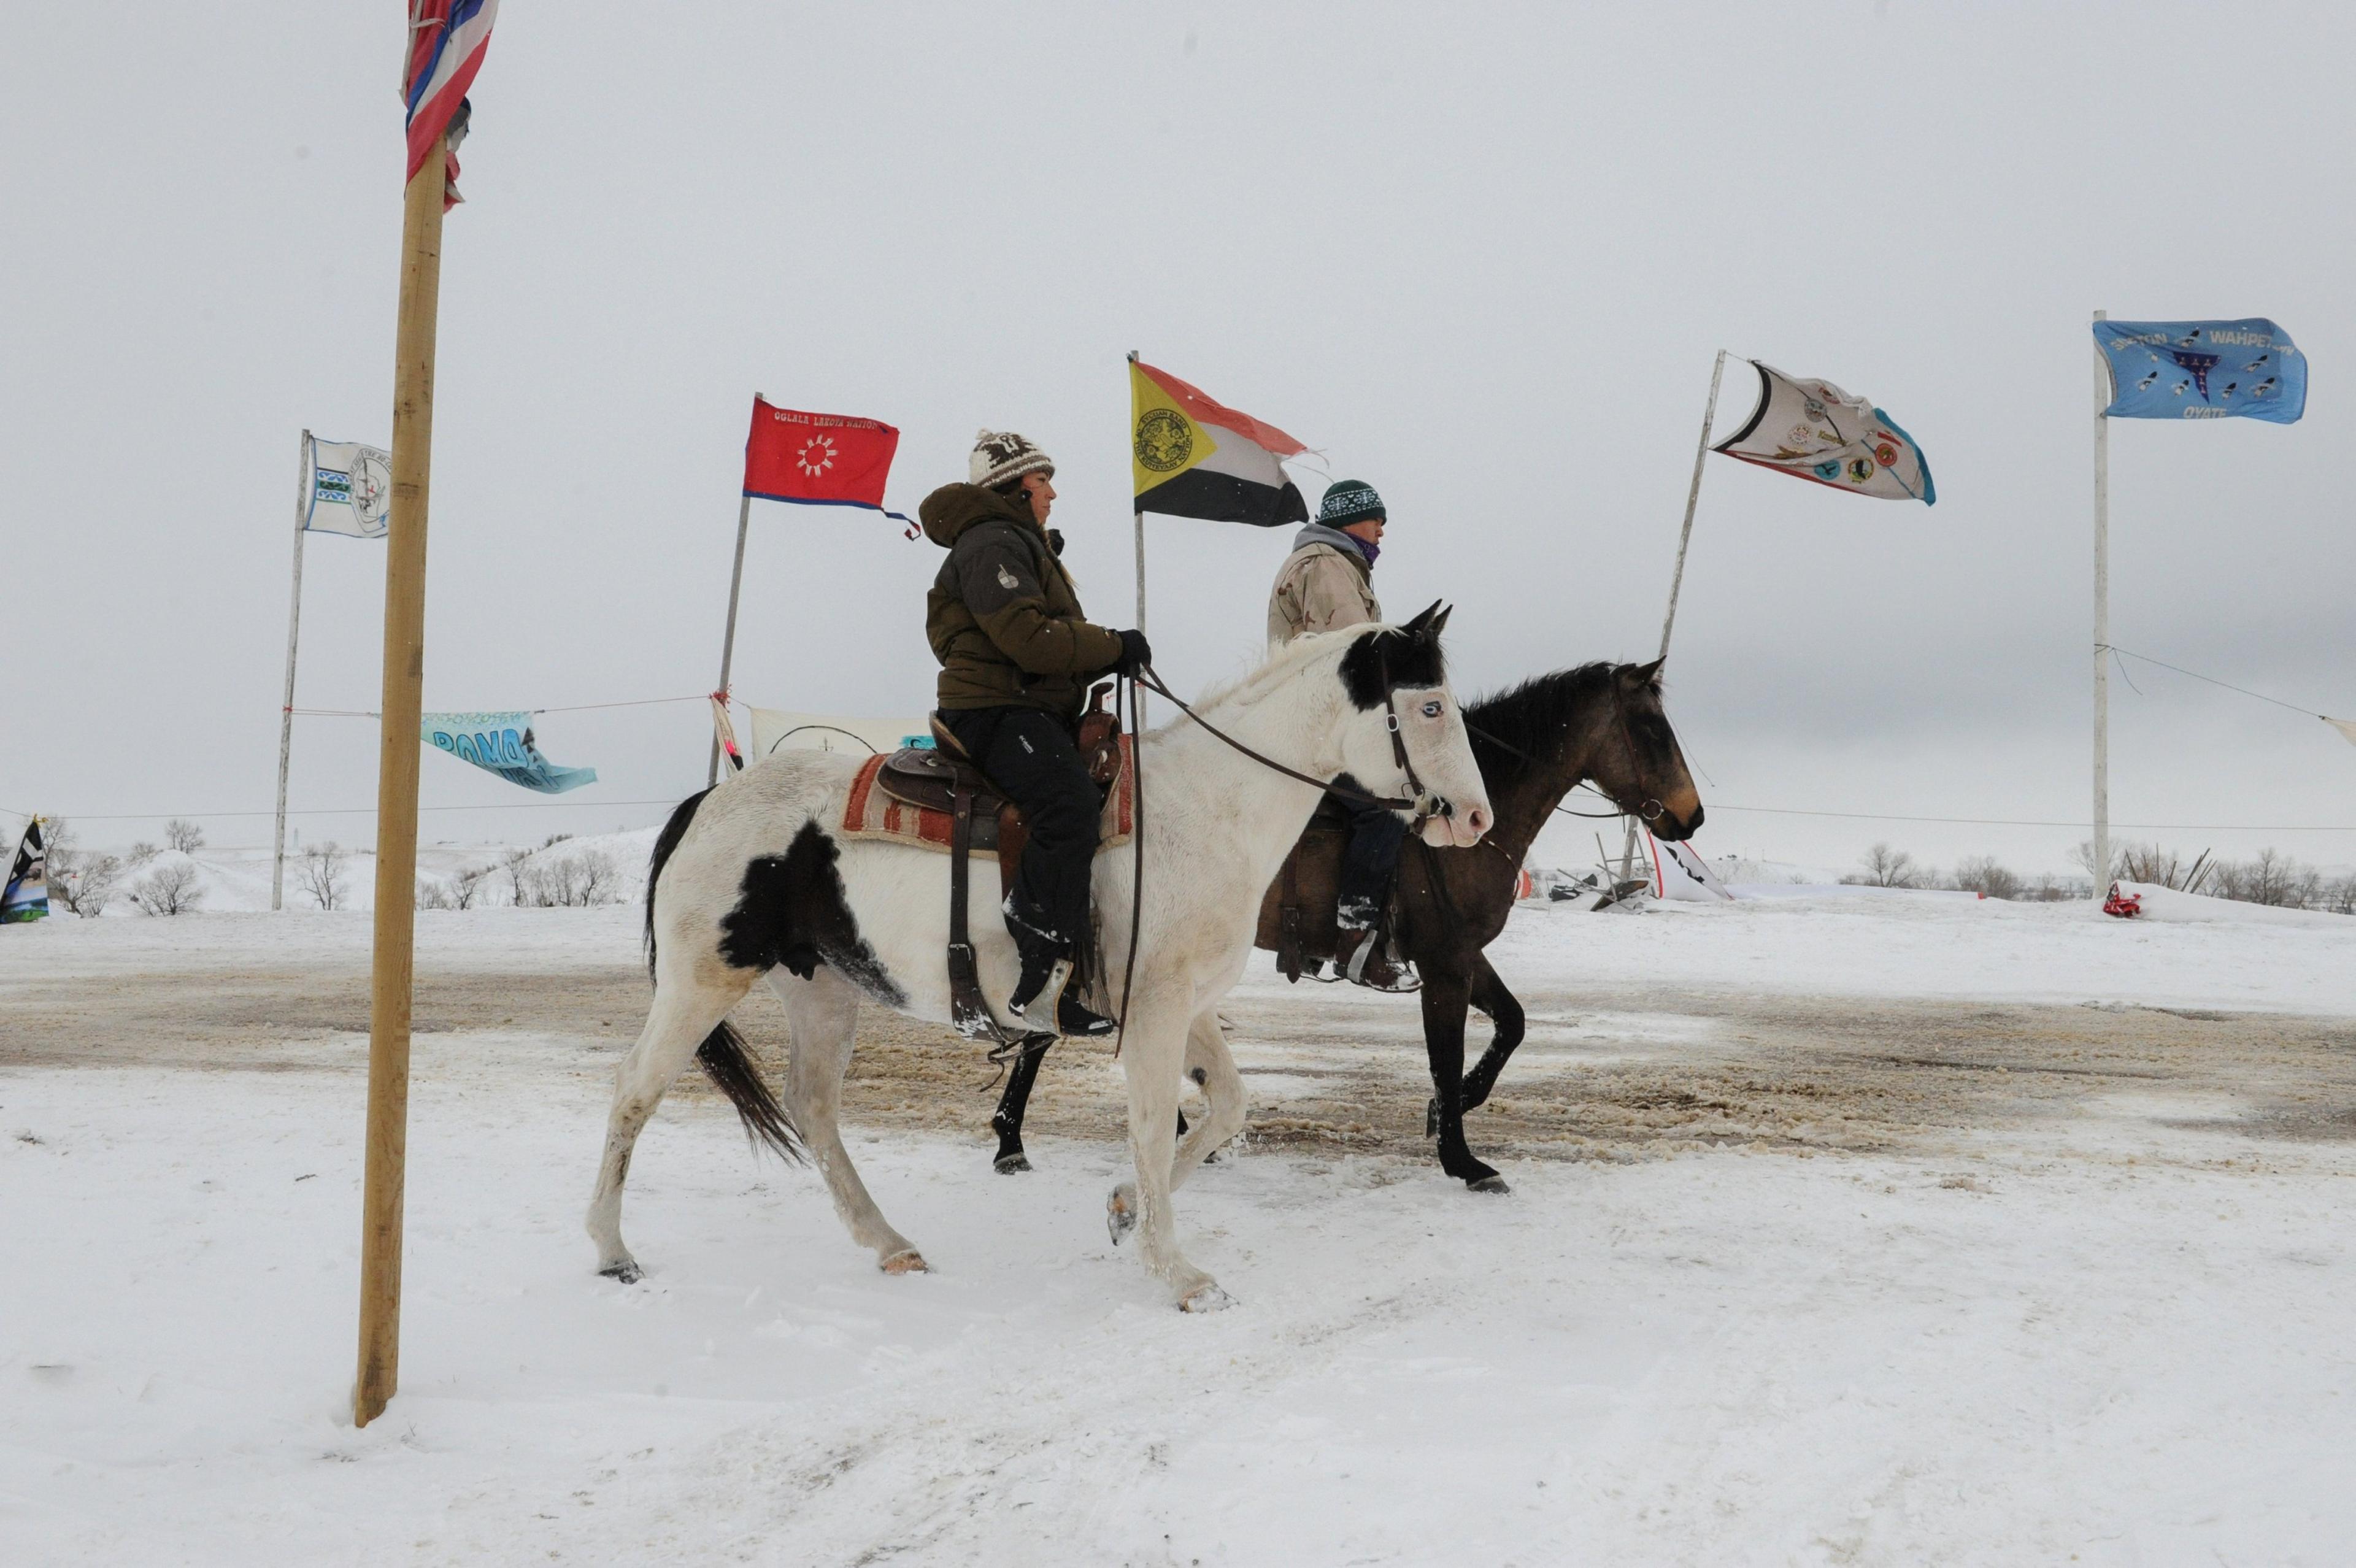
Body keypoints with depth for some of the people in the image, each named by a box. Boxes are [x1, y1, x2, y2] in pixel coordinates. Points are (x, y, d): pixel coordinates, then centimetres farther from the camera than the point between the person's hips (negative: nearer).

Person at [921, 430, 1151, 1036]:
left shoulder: (1026, 547, 28)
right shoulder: (992, 544, -8)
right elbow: (1030, 639, -19)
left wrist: (1107, 657, 9)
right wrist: (1115, 647, -10)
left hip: (1037, 709, 11)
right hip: (994, 710, -11)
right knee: (1071, 804, -31)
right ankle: (1039, 978, -33)